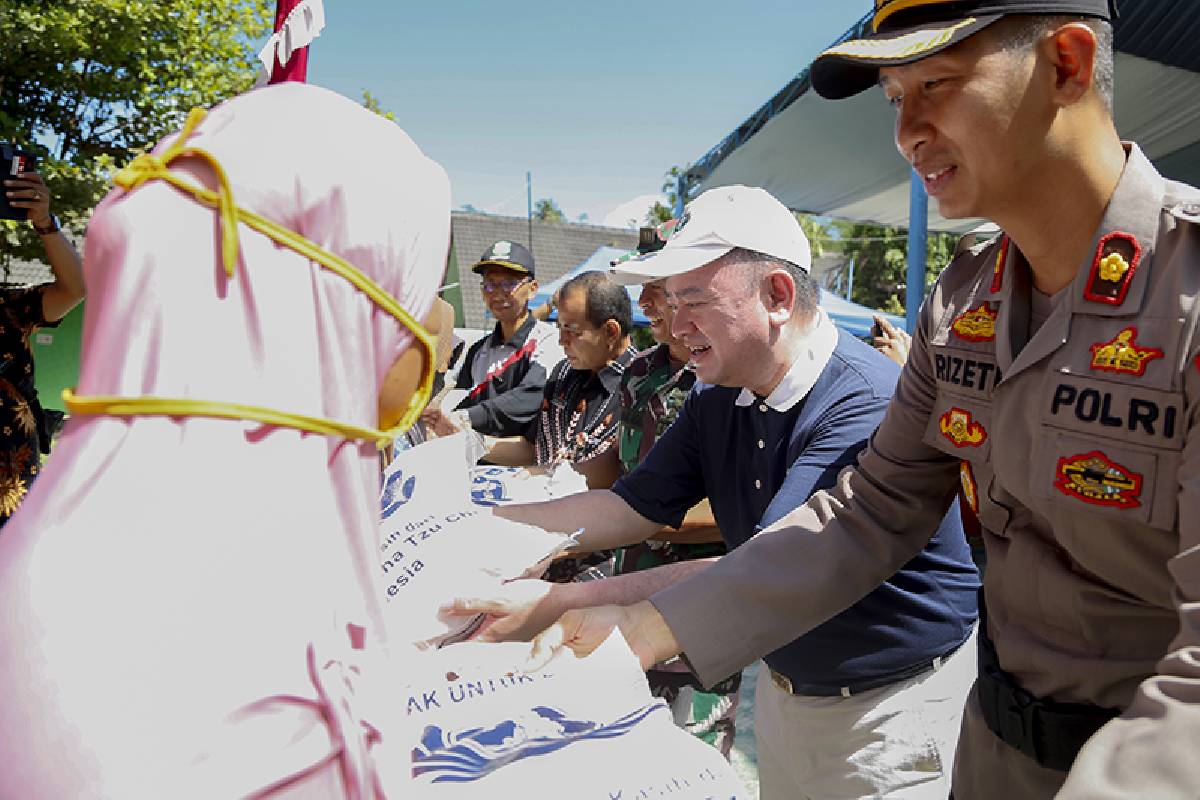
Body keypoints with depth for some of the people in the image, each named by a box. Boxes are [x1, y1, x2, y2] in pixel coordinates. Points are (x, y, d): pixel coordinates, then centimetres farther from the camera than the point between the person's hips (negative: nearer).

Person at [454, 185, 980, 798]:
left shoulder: (868, 405, -29)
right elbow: (630, 507, 0)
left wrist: (558, 604, -37)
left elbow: (766, 578, -35)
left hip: (892, 705, -6)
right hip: (783, 687, 7)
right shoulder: (716, 398, -4)